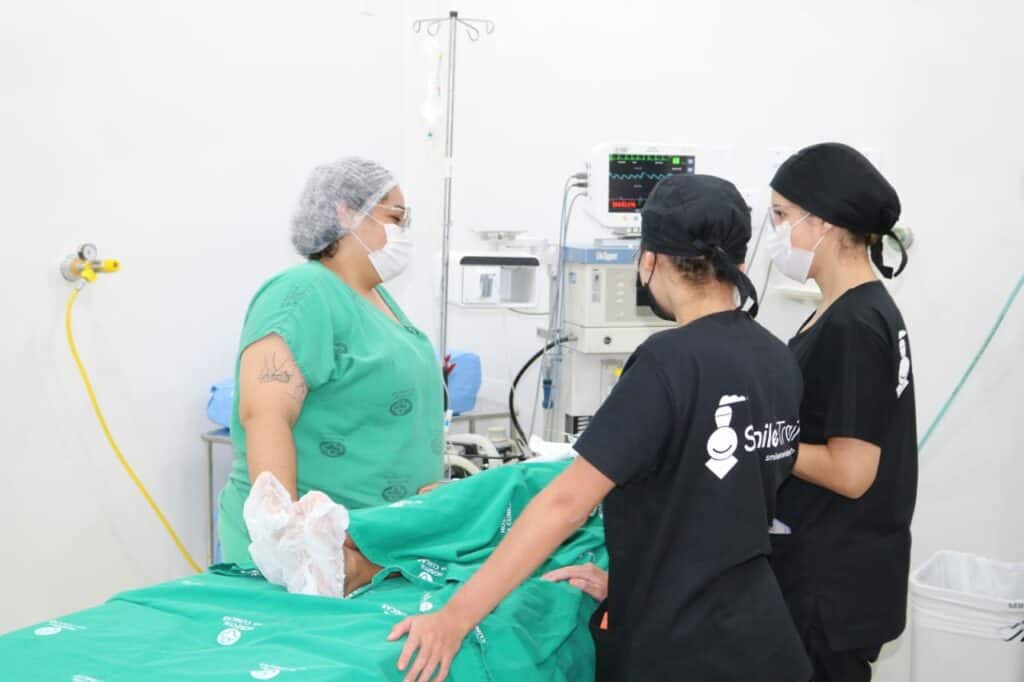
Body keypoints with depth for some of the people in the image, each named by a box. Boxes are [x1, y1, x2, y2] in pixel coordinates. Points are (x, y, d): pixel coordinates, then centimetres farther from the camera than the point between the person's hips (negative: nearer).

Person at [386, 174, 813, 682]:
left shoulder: (670, 361, -21)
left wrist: (456, 616, -21)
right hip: (754, 630, 7)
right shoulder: (779, 360, 1)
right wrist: (624, 577, 14)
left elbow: (567, 503, -24)